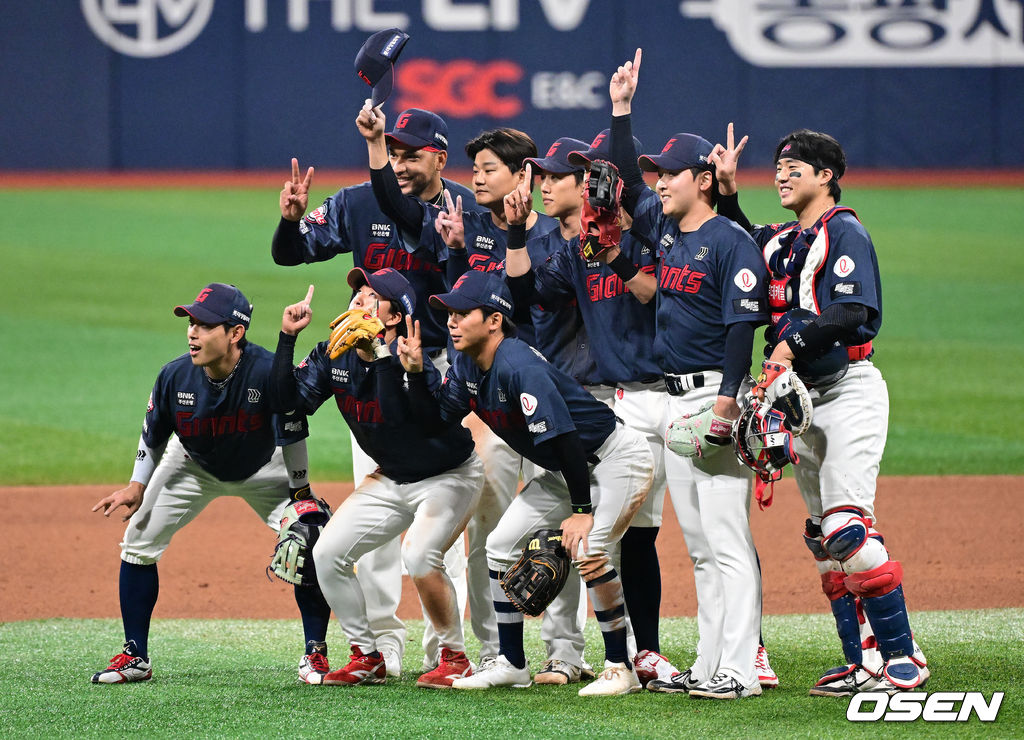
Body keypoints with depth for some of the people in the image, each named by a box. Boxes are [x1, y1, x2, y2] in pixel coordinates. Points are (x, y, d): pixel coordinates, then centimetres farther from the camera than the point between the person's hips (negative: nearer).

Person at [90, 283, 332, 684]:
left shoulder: (268, 372, -38)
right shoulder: (176, 376, -27)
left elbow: (292, 436, -26)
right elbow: (153, 433, -7)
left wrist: (301, 495, -21)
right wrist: (137, 485, -8)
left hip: (262, 470, -2)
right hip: (193, 467, 2)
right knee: (138, 541, -3)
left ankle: (315, 652, 5)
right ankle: (135, 657, 9)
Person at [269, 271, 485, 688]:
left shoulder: (411, 360, -29)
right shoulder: (333, 356, -7)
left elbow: (397, 416, -46)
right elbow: (288, 400, -13)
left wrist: (384, 354, -51)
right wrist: (287, 338, -19)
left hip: (450, 477, -8)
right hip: (391, 479, 8)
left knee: (419, 555, -29)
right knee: (328, 553, -3)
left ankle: (455, 658, -9)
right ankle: (367, 658, 11)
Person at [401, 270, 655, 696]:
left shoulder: (519, 367, -31)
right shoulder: (467, 365, -2)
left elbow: (564, 438, -32)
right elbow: (437, 420, 6)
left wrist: (581, 511, -32)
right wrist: (415, 375, -10)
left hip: (617, 460, -10)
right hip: (565, 470, 10)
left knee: (586, 549, -27)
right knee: (502, 545, 7)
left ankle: (619, 669, -16)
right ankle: (512, 665, 17)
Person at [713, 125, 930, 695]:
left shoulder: (845, 232, -7)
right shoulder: (779, 240, 16)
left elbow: (853, 310, -19)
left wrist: (795, 346, -25)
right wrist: (728, 191, 16)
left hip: (849, 388, -9)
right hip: (800, 395, 9)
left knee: (847, 528, -17)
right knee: (824, 536, 7)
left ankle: (904, 657, -14)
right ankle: (861, 665, 10)